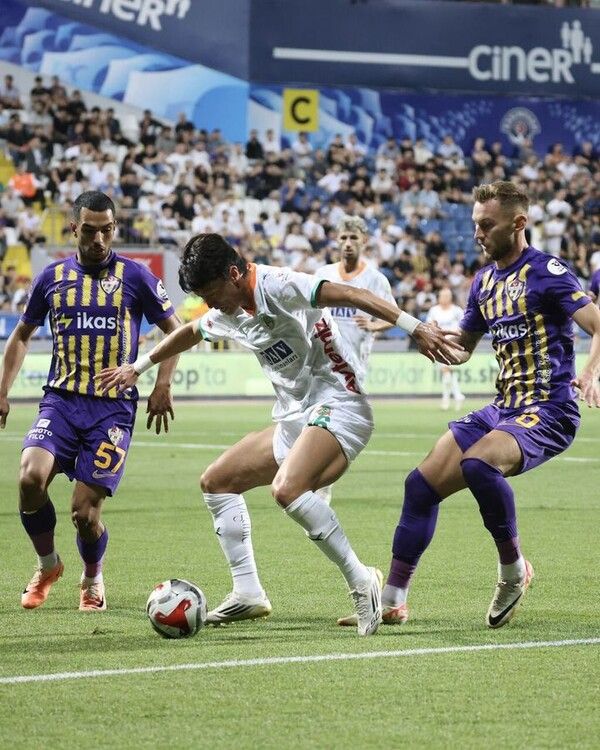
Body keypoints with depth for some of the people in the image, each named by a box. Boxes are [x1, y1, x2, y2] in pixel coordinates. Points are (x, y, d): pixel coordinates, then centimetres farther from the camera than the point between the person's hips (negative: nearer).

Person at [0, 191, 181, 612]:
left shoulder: (134, 276, 1)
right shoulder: (53, 277, 8)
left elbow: (175, 331, 9)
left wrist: (163, 384, -4)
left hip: (113, 407, -2)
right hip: (61, 401, 2)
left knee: (85, 510, -9)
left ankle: (93, 579, 24)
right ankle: (48, 566, 4)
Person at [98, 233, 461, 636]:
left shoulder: (276, 286, -17)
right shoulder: (228, 314, 12)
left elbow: (349, 295, -28)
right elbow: (189, 333, 33)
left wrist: (414, 326, -38)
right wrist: (138, 367, 45)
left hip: (337, 406, -10)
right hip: (294, 419, 10)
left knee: (287, 488, -33)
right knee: (216, 481, 12)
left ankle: (362, 582, -24)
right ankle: (248, 593, 12)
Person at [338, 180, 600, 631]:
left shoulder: (546, 272, -9)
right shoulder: (484, 281, 14)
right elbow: (462, 348, 27)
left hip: (547, 411, -8)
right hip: (503, 408, 8)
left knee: (477, 462, -34)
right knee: (422, 484, -1)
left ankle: (514, 570, -13)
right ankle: (392, 602, 9)